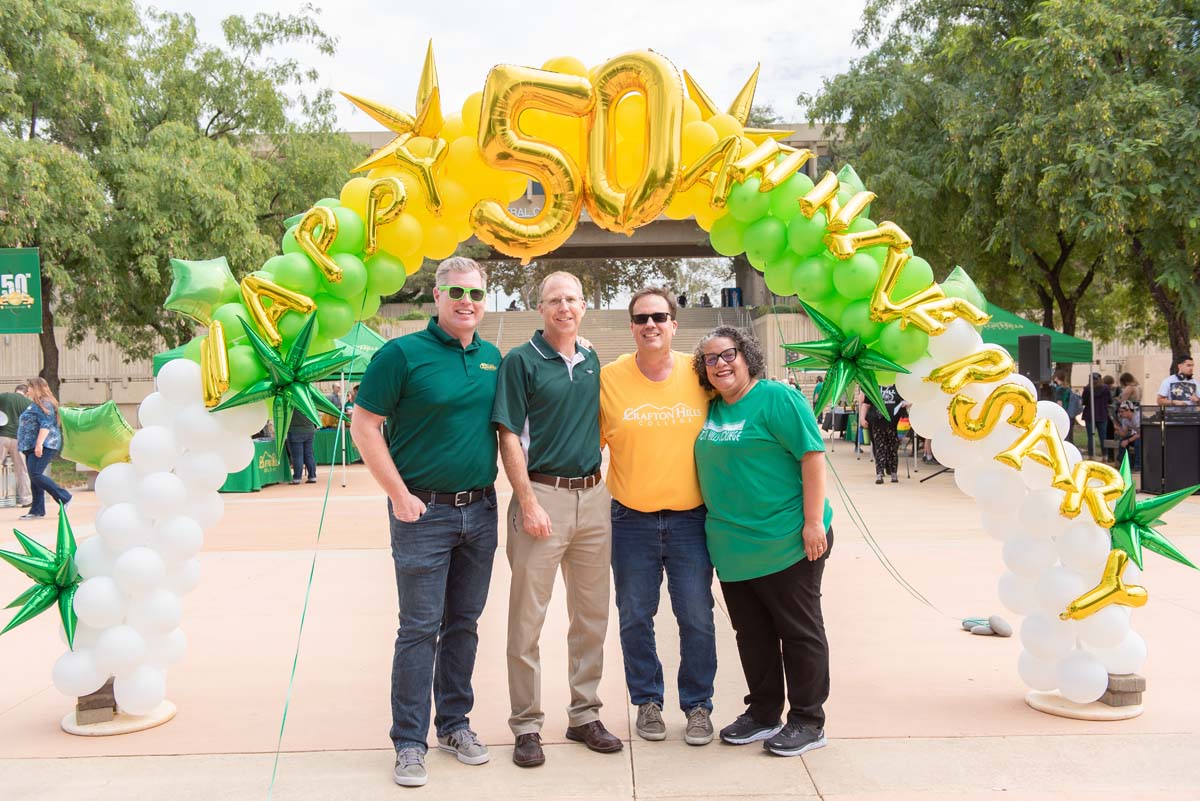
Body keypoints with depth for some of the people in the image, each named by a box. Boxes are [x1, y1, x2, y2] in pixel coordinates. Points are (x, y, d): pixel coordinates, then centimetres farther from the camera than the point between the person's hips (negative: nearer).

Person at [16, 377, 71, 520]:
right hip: (32, 447, 11)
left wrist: (39, 444, -28)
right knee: (34, 478, 7)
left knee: (36, 475, -19)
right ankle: (37, 510, 8)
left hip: (43, 446, -11)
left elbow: (46, 425, -21)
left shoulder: (44, 404, -11)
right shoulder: (35, 404, 22)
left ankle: (64, 498, -12)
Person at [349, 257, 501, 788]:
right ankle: (409, 742, 11)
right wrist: (400, 495, -13)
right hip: (424, 511, -5)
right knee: (420, 628, 0)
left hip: (480, 510, 5)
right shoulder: (403, 354, -9)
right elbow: (364, 426, -9)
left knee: (464, 624, 14)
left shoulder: (492, 358, 8)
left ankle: (454, 724, 28)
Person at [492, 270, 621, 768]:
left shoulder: (592, 362, 12)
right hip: (542, 494, -5)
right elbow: (509, 437, -8)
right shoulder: (521, 362, -4)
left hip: (593, 497, 6)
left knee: (592, 615, 12)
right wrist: (529, 503, -15)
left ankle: (584, 715, 25)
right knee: (527, 619, 0)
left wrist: (600, 486, 10)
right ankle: (526, 726, 12)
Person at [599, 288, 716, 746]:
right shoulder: (608, 378, -1)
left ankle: (698, 706, 22)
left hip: (689, 516, 0)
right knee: (635, 618, 9)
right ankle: (647, 702, 28)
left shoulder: (698, 374, 0)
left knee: (697, 618, 3)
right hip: (631, 519, 0)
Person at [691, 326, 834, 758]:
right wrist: (719, 529, 15)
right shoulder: (712, 408, 11)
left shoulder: (776, 399, -10)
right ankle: (763, 714, 29)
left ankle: (807, 722, 17)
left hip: (785, 542, -7)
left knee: (800, 632, 6)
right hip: (732, 546, 7)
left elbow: (813, 455, -15)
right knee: (752, 634, 15)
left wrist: (814, 521, -19)